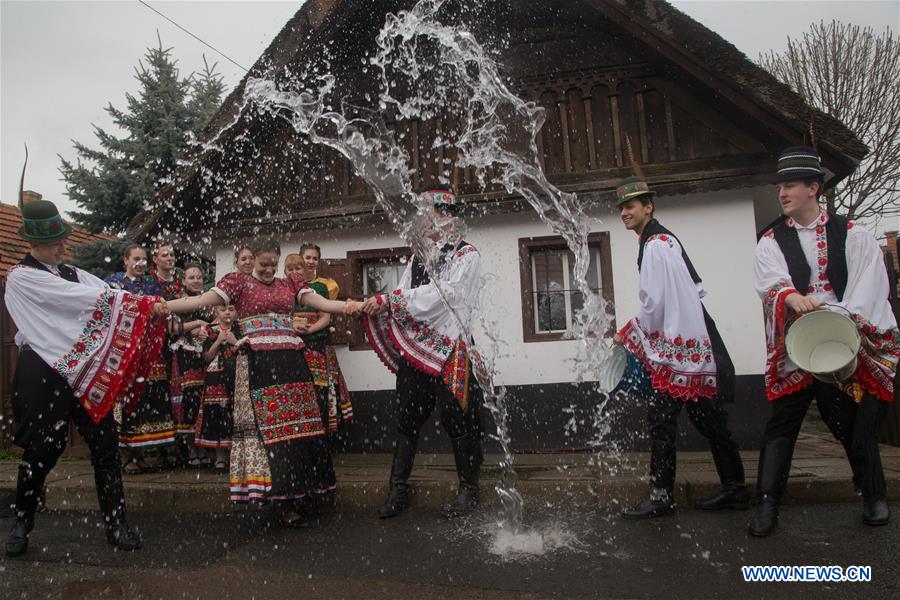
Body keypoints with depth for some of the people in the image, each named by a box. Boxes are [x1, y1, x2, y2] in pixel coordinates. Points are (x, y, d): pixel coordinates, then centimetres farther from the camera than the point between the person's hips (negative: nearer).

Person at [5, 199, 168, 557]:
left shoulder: (74, 274, 15)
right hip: (44, 375, -5)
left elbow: (114, 300, 1)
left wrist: (150, 309, -17)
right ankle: (22, 523, 28)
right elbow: (89, 298, -16)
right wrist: (145, 304, -19)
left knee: (105, 445, 3)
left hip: (88, 372, 5)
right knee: (43, 448, 3)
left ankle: (115, 524, 11)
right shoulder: (21, 278, -5)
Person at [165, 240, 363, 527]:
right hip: (257, 361, -3)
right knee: (266, 424, -4)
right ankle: (283, 501, 4)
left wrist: (350, 305, -12)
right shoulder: (239, 282, 9)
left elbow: (322, 303, 5)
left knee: (296, 422, 1)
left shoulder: (290, 283, 17)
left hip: (290, 358, 3)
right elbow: (200, 301, -1)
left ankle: (297, 495, 14)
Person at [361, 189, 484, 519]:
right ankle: (398, 491, 15)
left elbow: (441, 295, -17)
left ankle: (468, 490, 16)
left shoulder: (466, 255, -3)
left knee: (456, 420, 1)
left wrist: (389, 301, -20)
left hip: (449, 350, -6)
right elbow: (404, 297, 11)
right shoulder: (418, 256, 18)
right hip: (414, 349, 6)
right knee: (406, 420, 7)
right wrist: (380, 304, -12)